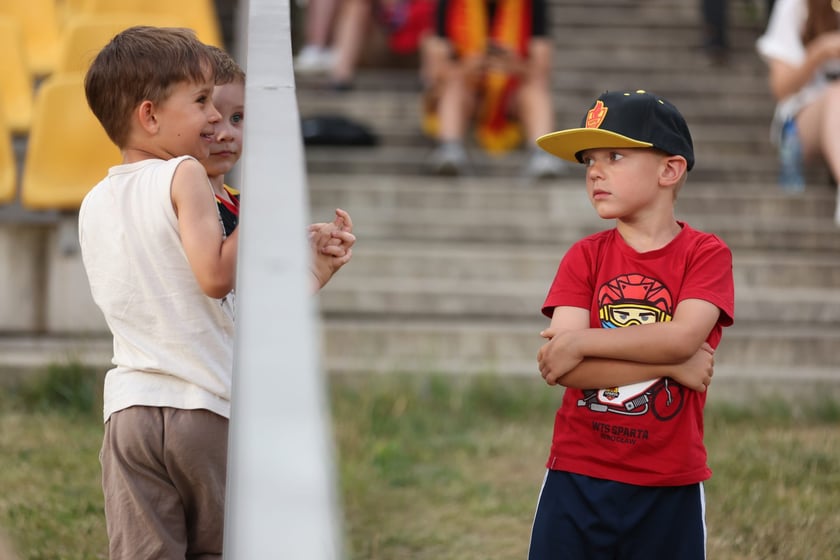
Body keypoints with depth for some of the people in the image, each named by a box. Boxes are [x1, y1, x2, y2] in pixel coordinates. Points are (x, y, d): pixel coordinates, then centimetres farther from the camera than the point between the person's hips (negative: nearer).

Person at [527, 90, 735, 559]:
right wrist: (671, 365, -15)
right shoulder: (585, 257, 2)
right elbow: (560, 368, -10)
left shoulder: (707, 255, -2)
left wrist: (580, 341, -13)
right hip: (577, 480, 2)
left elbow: (683, 336, -20)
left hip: (669, 488, -2)